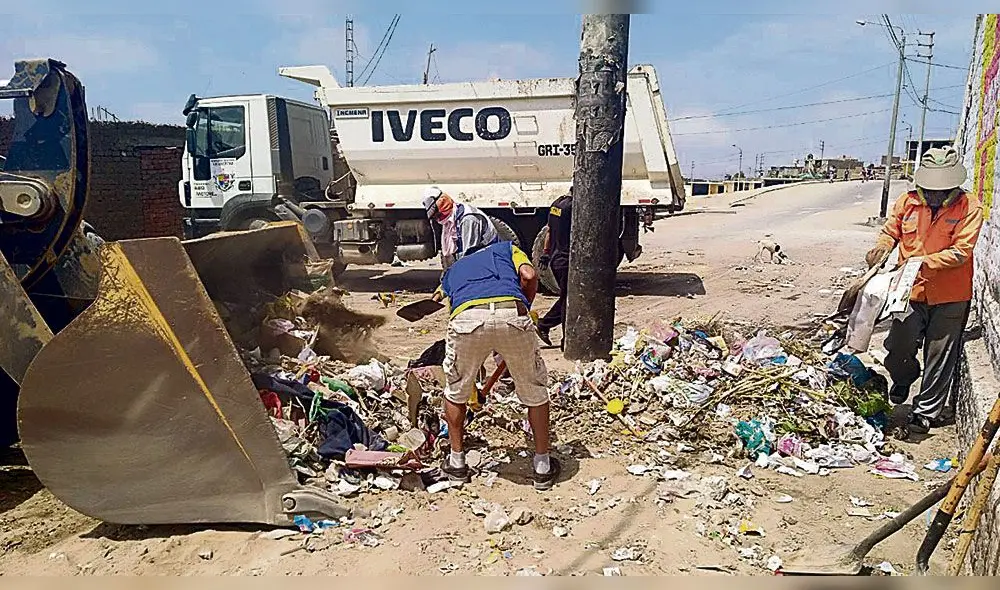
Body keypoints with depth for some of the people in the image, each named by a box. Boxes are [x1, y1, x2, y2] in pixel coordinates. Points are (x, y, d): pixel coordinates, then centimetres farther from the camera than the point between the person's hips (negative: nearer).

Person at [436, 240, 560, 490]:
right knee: (535, 392, 21)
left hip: (466, 317, 1)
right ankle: (543, 467, 31)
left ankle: (456, 462, 37)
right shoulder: (507, 248, 36)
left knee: (455, 391, 27)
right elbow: (529, 275, 12)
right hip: (512, 313, -1)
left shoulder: (450, 273, 40)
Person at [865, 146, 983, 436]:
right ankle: (904, 378, 35)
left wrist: (924, 263, -26)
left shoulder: (969, 208, -8)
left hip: (950, 296, -2)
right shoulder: (908, 202, 0)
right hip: (912, 292, 2)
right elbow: (890, 231, 14)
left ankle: (927, 411, 23)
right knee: (898, 348, -1)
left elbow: (961, 252, -14)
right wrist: (882, 247, -8)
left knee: (939, 357, 7)